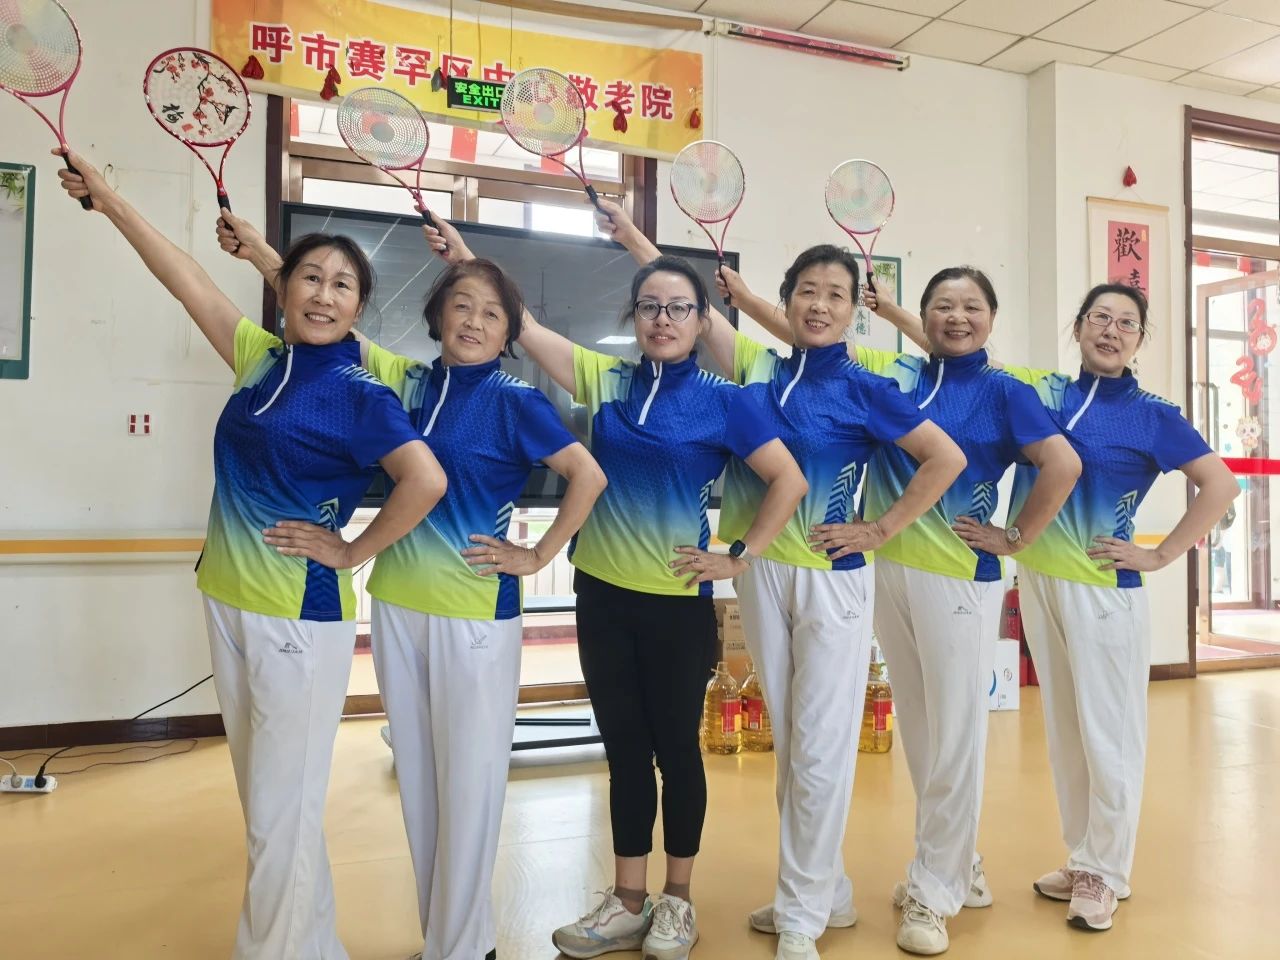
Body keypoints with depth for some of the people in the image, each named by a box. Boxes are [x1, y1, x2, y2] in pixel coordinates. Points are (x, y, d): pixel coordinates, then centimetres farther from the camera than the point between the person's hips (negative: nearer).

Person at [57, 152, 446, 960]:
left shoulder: (358, 394, -14)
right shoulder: (261, 359, 6)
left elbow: (427, 480, -26)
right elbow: (188, 281, 12)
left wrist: (350, 552, -18)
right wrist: (108, 199, 16)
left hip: (301, 619, -8)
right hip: (228, 603, 8)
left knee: (284, 814, 4)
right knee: (265, 803, 18)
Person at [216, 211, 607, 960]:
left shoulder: (515, 401, -8)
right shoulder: (408, 380, 6)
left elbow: (590, 476, -13)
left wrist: (537, 557, -12)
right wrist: (259, 252, 6)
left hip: (475, 615, -5)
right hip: (397, 605, 6)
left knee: (468, 782, 4)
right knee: (417, 776, 15)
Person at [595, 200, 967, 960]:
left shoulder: (864, 390, -5)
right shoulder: (759, 370, 5)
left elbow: (948, 459, -4)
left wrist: (879, 531, -7)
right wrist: (632, 234, 6)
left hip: (832, 580, -4)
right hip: (761, 574, 4)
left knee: (821, 750, 3)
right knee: (788, 746, 14)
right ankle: (828, 892, 33)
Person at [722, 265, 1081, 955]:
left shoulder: (1003, 392, -2)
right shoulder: (892, 373, 8)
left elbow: (1064, 464, -10)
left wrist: (1014, 539, -9)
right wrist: (741, 295, 6)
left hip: (959, 579, -4)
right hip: (888, 571, 5)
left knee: (955, 734, 2)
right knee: (917, 731, 14)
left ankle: (933, 891, 17)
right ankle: (960, 865, 33)